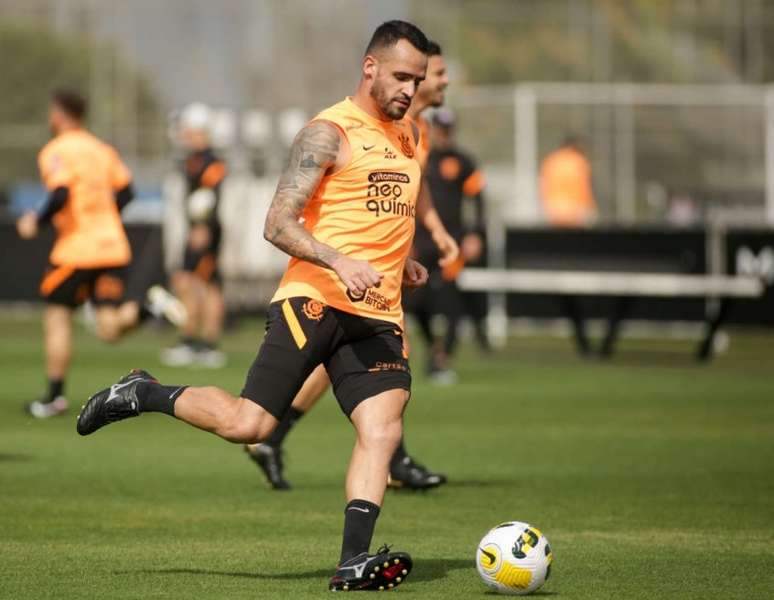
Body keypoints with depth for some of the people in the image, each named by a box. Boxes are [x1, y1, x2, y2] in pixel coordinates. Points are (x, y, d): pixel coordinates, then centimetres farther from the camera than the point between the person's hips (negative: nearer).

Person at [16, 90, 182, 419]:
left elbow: (61, 195, -20)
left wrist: (36, 221, -5)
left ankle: (55, 396, 8)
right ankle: (149, 305, -21)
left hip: (76, 249, -6)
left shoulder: (56, 152, -7)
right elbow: (125, 193, 14)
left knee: (57, 318, 8)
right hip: (114, 247, 6)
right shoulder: (102, 149, 14)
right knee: (110, 328, 4)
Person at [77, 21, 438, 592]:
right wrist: (339, 262, -26)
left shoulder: (409, 135, 19)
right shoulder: (329, 132, -6)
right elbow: (278, 223, -13)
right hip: (313, 301, -6)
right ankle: (143, 394, 11)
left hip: (378, 316, 6)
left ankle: (354, 563, -19)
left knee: (384, 427, -15)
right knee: (248, 424, -13)